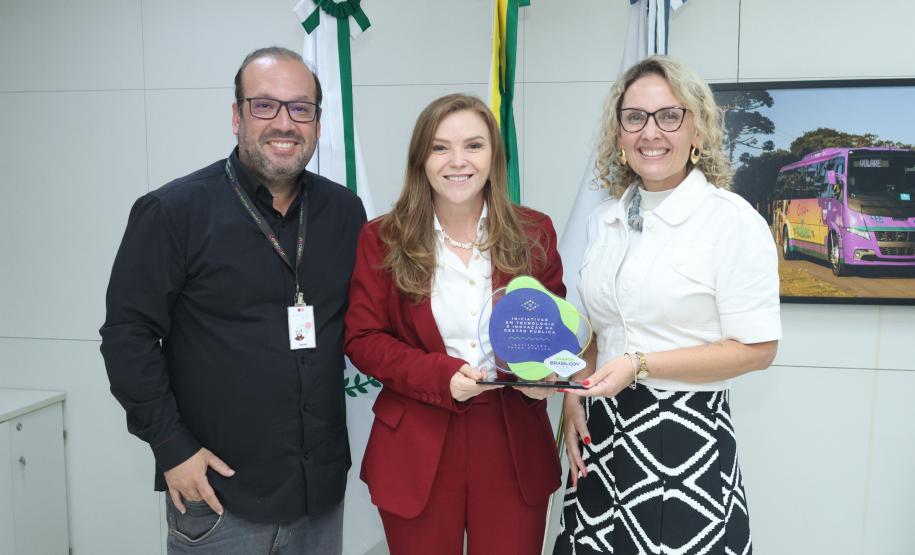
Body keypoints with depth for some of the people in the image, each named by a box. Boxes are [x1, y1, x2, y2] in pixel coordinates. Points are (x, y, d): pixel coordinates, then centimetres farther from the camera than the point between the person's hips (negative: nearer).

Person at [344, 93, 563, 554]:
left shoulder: (534, 233, 2)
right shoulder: (383, 239, -3)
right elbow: (362, 339, -4)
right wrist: (441, 376, -18)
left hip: (514, 446, 2)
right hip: (416, 451, -1)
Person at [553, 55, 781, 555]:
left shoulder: (733, 221, -11)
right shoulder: (604, 220, 7)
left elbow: (757, 349, -12)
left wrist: (640, 365, -18)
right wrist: (574, 394, 2)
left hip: (685, 435, -5)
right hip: (601, 428, 5)